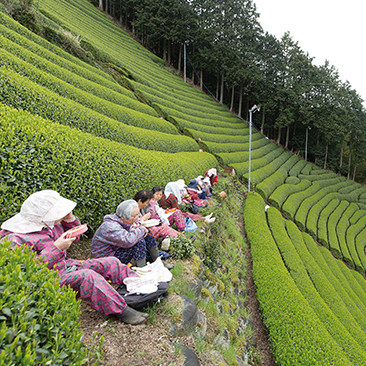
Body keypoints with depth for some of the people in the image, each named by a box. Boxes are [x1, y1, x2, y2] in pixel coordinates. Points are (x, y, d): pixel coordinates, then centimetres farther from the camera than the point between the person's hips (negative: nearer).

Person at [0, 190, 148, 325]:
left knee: (111, 263, -1)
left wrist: (70, 219, -3)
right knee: (88, 276, -35)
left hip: (66, 265, 9)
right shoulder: (15, 239, -20)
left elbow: (75, 237, 16)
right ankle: (121, 310, -25)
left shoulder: (49, 223, 4)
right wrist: (57, 248, -27)